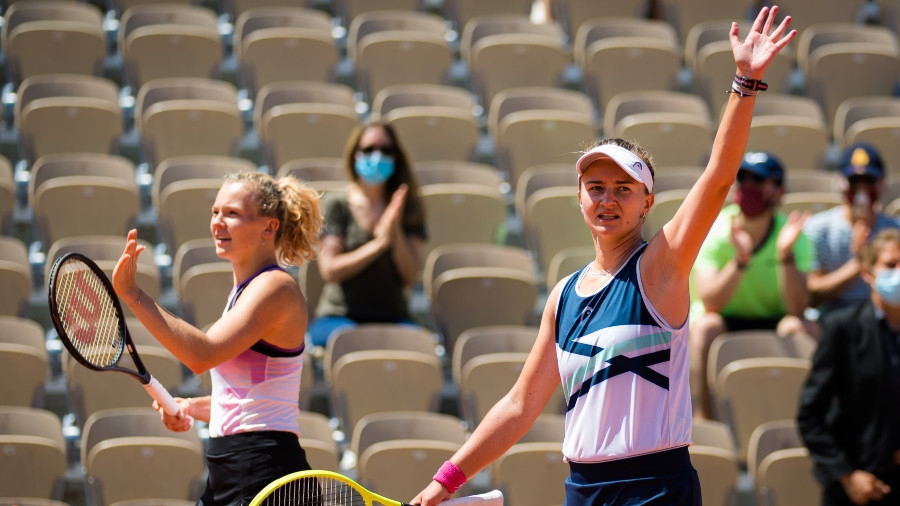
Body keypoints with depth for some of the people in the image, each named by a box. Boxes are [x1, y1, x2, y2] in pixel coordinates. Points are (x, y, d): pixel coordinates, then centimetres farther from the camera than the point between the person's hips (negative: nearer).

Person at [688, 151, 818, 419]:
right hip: (725, 320, -1)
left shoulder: (793, 235, -7)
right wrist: (740, 262, -37)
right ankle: (703, 415, -27)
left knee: (803, 328, -30)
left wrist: (785, 255, -33)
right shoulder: (715, 231, -10)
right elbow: (709, 302, -23)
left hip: (772, 323, 1)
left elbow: (797, 309, -19)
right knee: (705, 326, -34)